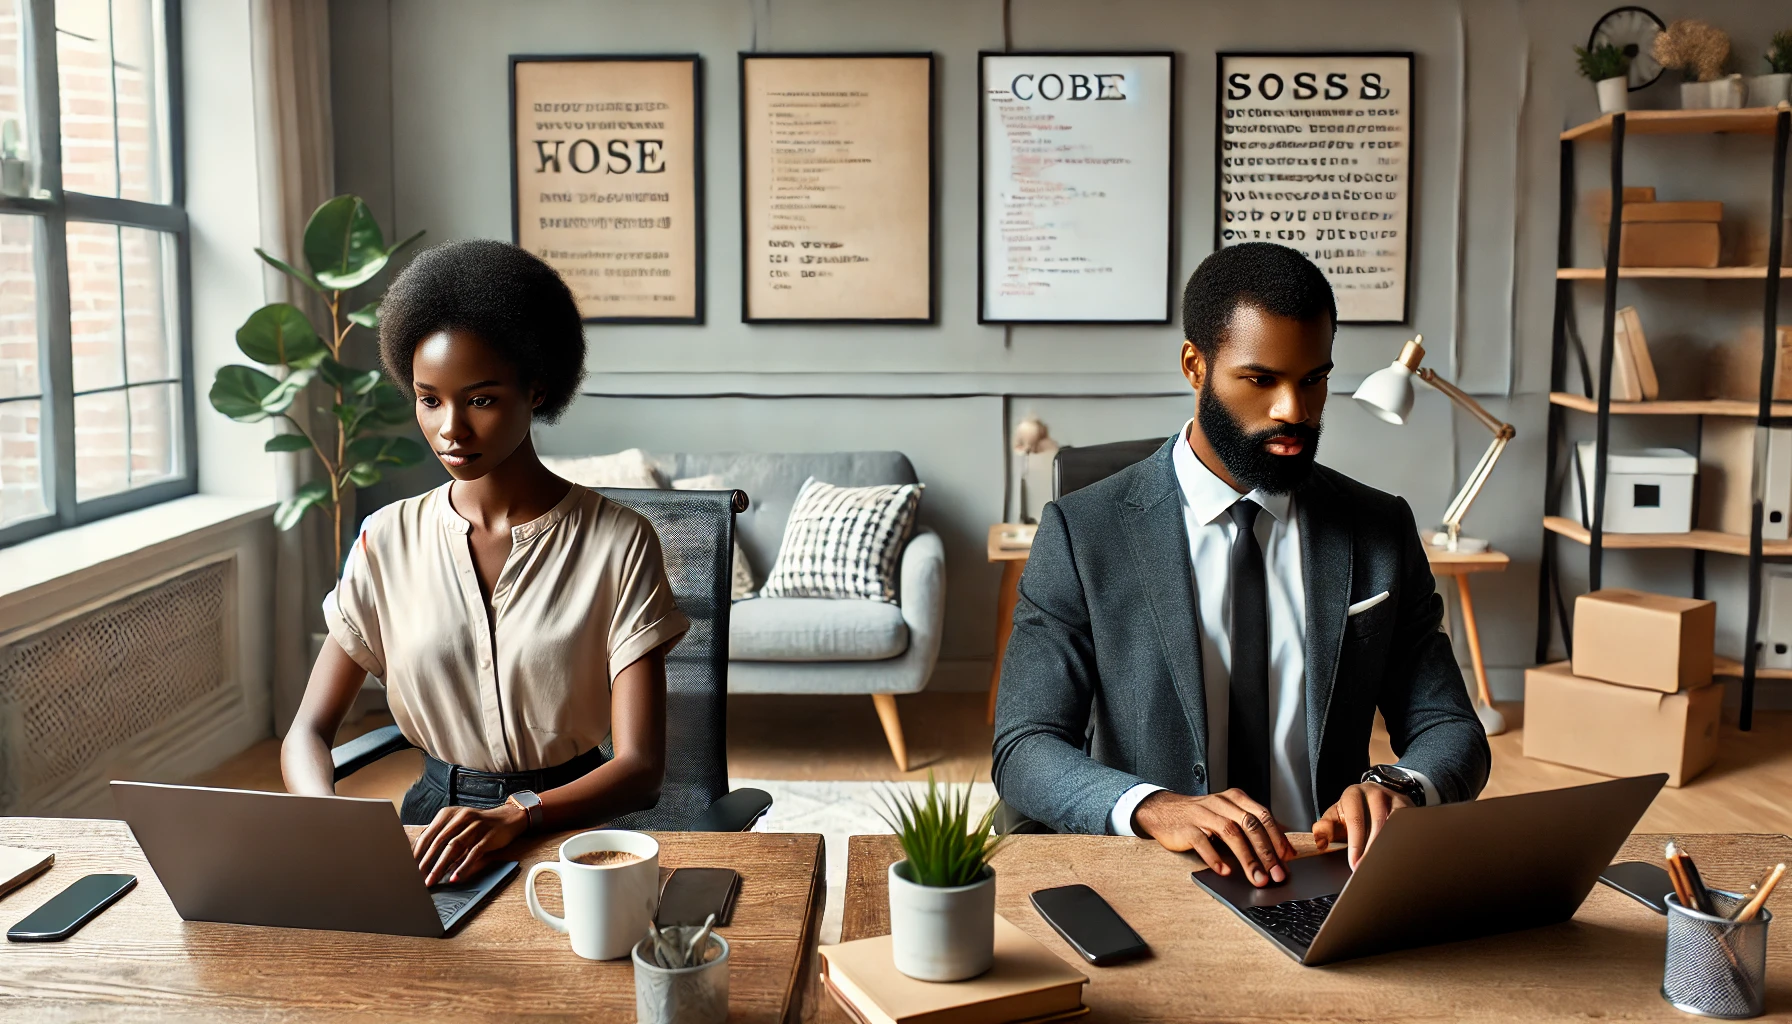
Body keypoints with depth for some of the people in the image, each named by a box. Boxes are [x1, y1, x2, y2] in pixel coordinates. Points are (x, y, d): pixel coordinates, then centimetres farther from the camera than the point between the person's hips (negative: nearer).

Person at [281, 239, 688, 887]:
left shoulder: (616, 542, -7)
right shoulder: (389, 541, 3)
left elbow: (640, 766, -12)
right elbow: (308, 732, 3)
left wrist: (514, 816, -30)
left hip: (569, 823, -3)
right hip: (432, 814, 3)